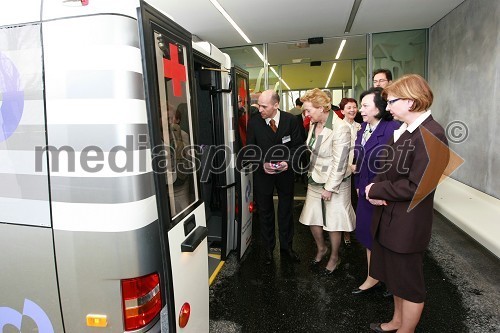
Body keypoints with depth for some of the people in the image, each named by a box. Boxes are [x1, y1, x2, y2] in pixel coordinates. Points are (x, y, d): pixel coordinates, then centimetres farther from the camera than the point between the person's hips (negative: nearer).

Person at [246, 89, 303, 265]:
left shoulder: (290, 120, -10)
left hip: (285, 172, 1)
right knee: (265, 212, 13)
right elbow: (250, 150, -4)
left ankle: (286, 247, 35)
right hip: (262, 173, 0)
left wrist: (288, 162, -20)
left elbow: (297, 145, -3)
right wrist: (262, 164, -19)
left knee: (286, 211, 15)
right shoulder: (253, 122, -10)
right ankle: (268, 248, 32)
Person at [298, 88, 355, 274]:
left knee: (333, 222, 8)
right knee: (312, 218, 14)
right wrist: (311, 174, 11)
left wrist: (329, 188, -17)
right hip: (316, 180, 7)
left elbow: (339, 162, -20)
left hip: (335, 182, -7)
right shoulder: (314, 124, 1)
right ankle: (321, 249, 40)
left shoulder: (341, 128, -21)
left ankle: (334, 257, 32)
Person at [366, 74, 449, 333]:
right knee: (395, 277, 25)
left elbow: (416, 186, -26)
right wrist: (375, 187, -9)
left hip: (407, 224, -9)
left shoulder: (430, 134, -21)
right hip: (389, 218, 9)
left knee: (409, 284, 12)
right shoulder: (403, 129, 7)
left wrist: (376, 190, -16)